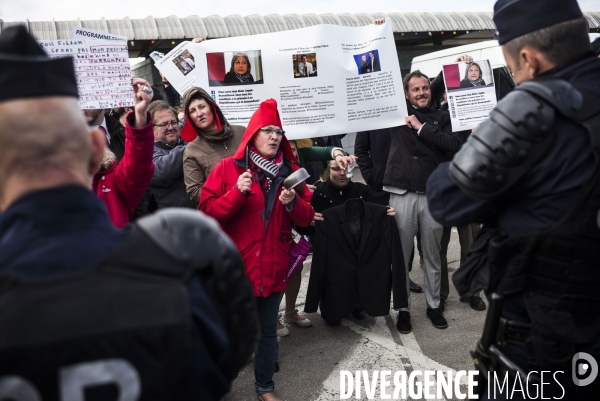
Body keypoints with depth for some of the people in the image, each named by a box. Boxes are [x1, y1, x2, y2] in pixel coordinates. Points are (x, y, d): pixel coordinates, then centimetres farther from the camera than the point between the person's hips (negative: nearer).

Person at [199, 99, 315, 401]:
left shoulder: (290, 171, 5)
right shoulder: (228, 167, -5)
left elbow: (306, 219, 5)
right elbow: (206, 212, -11)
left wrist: (292, 203, -15)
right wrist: (237, 193, -23)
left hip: (274, 267, 3)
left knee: (268, 329, 16)